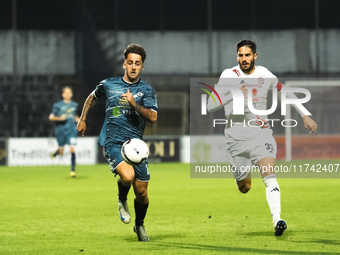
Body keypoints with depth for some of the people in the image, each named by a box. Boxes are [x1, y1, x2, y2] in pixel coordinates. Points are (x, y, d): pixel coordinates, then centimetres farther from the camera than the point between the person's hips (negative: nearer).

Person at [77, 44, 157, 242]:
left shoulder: (146, 90, 4)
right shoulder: (109, 85, 7)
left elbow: (153, 117, -11)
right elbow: (93, 97, 29)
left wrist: (134, 104, -24)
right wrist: (83, 119, 29)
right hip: (113, 142, -1)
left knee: (142, 192, 2)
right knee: (128, 176, -29)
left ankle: (140, 225, 32)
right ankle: (122, 200, 6)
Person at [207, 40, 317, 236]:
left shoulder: (264, 74, 3)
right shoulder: (229, 76, -5)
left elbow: (286, 92, 20)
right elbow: (210, 106, -12)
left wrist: (305, 116, 16)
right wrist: (232, 96, -29)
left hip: (261, 134, 0)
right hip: (236, 138, 0)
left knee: (270, 175, -23)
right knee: (244, 187, 6)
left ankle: (277, 220, -34)